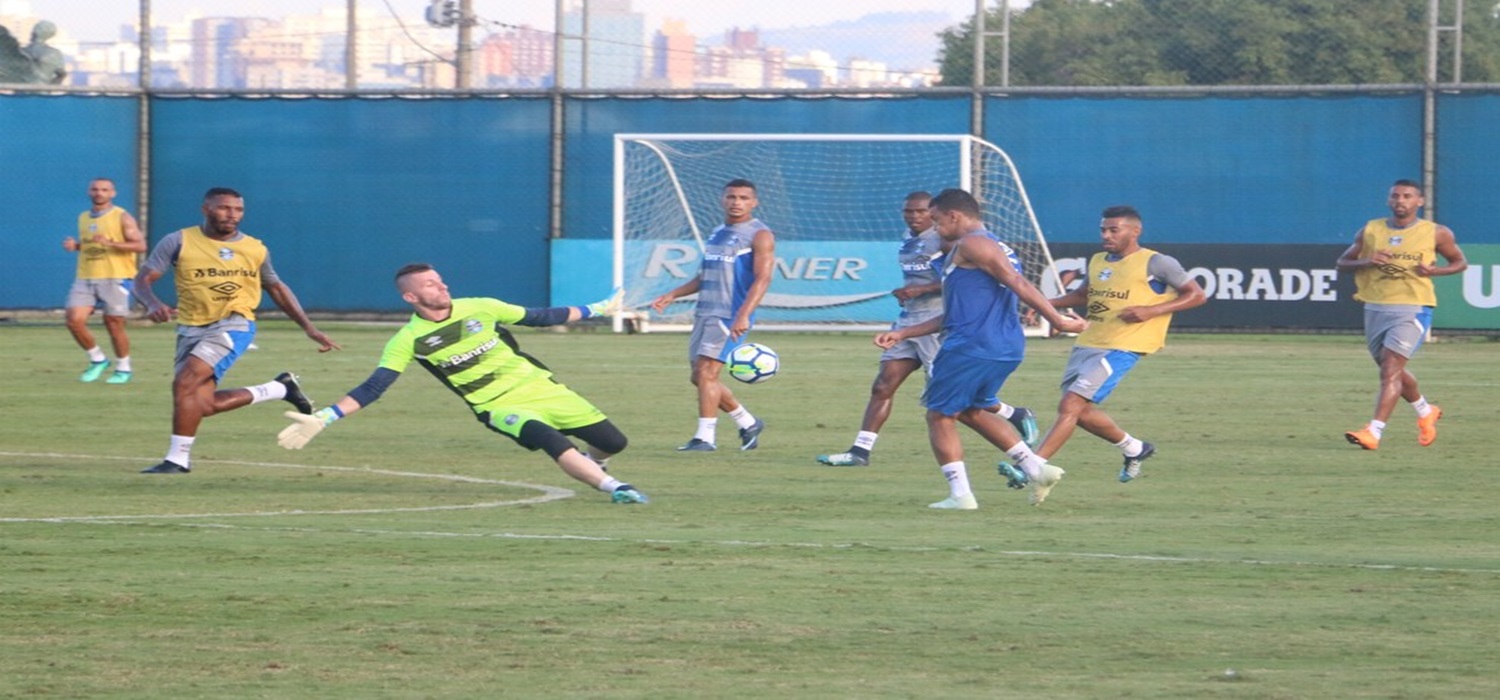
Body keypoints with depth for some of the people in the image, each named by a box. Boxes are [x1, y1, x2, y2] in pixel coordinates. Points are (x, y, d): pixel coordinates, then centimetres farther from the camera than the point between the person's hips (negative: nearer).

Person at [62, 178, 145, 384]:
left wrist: (110, 243, -21)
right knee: (74, 320, -7)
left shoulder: (122, 218, -4)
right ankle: (97, 360, 12)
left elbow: (140, 245, -11)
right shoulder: (83, 218, 15)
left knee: (114, 323, 0)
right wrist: (74, 245, 6)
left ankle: (123, 368, 18)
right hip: (85, 279, 5)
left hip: (115, 278, -5)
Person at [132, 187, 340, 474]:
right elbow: (143, 278, -6)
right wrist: (153, 303, -29)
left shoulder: (256, 250, 5)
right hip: (192, 329, 2)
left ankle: (178, 458, -12)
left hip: (233, 325, -2)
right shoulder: (179, 242, -3)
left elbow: (277, 288, 20)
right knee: (203, 405, -1)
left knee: (185, 383, -23)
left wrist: (309, 328, 16)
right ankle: (278, 389, 21)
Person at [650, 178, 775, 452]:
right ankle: (748, 424, 24)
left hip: (731, 316, -9)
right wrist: (673, 295, 19)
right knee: (700, 377, 10)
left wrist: (743, 315, -28)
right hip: (705, 313, 9)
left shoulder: (759, 236, -6)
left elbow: (762, 279, -16)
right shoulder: (717, 234, 19)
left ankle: (705, 437, -11)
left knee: (706, 373, -15)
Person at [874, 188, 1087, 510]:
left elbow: (1018, 284, -17)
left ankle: (960, 495, -3)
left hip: (972, 347, -10)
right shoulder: (995, 248, 24)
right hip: (1008, 348, 10)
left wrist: (1057, 320, -22)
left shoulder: (971, 245, -8)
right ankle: (1036, 467, 13)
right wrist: (902, 334, 28)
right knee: (971, 411, 25)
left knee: (940, 416, 3)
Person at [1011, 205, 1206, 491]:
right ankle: (1134, 448, 36)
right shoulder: (1097, 261, 14)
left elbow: (1197, 295, -4)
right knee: (1081, 411, 13)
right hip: (1087, 344, 8)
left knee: (1071, 405, -17)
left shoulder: (1156, 263, -6)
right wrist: (1048, 303, 11)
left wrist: (1151, 311, -16)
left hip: (1121, 348, -8)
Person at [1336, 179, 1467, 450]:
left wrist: (1434, 270, -9)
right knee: (1393, 371, 17)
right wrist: (1365, 262, -12)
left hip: (1413, 309, -5)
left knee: (1390, 367, -18)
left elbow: (1459, 262, 11)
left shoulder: (1436, 233, -1)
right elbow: (1342, 262, 10)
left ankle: (1375, 431, -24)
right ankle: (1426, 412, 43)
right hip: (1375, 308, 5)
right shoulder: (1370, 231, 5)